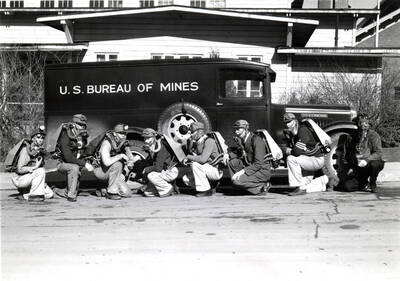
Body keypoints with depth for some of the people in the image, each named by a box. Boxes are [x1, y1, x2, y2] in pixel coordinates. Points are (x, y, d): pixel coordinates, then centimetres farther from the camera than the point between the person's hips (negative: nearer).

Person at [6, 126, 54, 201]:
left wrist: (43, 182, 0)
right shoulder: (26, 150, -16)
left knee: (50, 194, -3)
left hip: (31, 179, 8)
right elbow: (20, 169, -21)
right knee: (40, 171, -31)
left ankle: (25, 195, 7)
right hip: (20, 180, -8)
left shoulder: (40, 150, 7)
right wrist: (34, 167, -28)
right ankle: (34, 195, -20)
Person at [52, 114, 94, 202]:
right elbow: (68, 157, -31)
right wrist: (84, 164, -33)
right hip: (63, 163, -7)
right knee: (74, 168, -32)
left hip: (76, 164, 7)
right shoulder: (66, 137, -24)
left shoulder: (83, 137, -4)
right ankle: (71, 195, -22)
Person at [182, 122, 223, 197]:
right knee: (186, 179, 0)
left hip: (216, 171, -8)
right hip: (208, 171, 9)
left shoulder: (209, 141, -18)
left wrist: (188, 157, -17)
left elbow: (203, 159, -29)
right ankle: (210, 188, 7)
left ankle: (205, 190, -18)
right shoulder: (197, 142, 9)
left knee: (196, 164, -28)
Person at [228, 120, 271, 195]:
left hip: (263, 171, -8)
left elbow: (258, 164, -23)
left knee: (236, 180, -23)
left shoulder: (256, 140, -19)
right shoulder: (241, 140, 6)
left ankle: (262, 186, -8)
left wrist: (243, 171, -28)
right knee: (232, 161, -5)